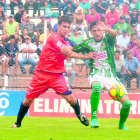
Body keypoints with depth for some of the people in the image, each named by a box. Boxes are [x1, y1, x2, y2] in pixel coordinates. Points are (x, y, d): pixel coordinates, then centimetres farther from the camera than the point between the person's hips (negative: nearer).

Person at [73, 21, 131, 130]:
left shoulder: (107, 38, -2)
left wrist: (106, 29, -48)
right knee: (96, 87, -38)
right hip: (96, 76, -1)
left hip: (111, 76, 1)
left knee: (126, 102, -10)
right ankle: (94, 117, -28)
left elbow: (114, 33, -26)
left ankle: (122, 125, 18)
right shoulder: (88, 43, 4)